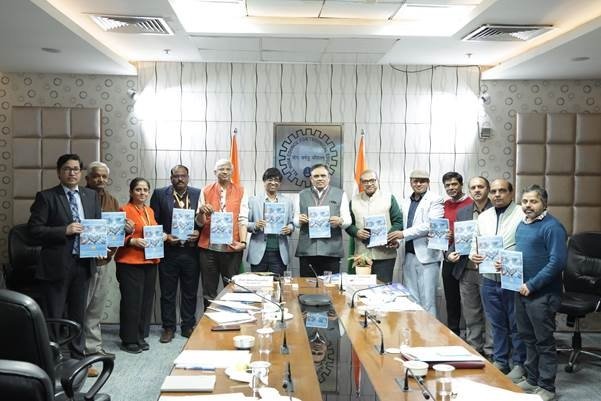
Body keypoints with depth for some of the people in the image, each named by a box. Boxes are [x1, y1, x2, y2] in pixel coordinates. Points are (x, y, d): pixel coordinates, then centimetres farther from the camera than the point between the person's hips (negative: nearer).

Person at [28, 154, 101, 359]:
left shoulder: (91, 196, 10)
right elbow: (34, 229, -10)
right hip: (57, 265, -5)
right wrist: (65, 230, -19)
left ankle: (78, 358, 27)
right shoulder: (46, 197, -5)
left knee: (78, 315, 16)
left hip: (83, 263, 5)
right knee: (53, 318, 3)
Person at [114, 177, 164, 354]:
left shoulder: (150, 211, 15)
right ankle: (128, 339, 9)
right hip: (130, 262, -7)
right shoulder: (124, 210, -6)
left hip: (150, 262, 7)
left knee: (146, 299, 10)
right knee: (131, 301, -3)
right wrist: (132, 241, -23)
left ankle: (141, 336, 21)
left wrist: (161, 236, 5)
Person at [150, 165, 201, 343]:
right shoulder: (160, 194, 2)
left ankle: (189, 326, 23)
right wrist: (165, 236, -11)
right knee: (167, 293, 8)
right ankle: (168, 327, 20)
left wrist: (198, 232, -11)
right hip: (168, 250, 0)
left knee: (190, 292, 10)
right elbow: (154, 221, 2)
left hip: (191, 250, 1)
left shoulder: (198, 194, 3)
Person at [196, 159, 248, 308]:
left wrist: (243, 242, -14)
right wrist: (201, 211, -16)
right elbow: (200, 223, 5)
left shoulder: (240, 191, 5)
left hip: (232, 247, -1)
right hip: (209, 247, 1)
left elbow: (243, 219, -1)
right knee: (209, 291, 7)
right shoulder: (206, 191, 7)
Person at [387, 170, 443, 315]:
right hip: (409, 255, 6)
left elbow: (431, 225, -14)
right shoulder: (405, 202, 16)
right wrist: (398, 240, -1)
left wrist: (403, 234, -17)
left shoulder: (435, 200, -3)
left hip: (427, 255, -6)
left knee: (427, 300, -4)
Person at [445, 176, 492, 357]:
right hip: (466, 271, 5)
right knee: (470, 314, 13)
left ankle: (490, 351, 16)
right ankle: (473, 348, 25)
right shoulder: (462, 212, 11)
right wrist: (450, 253, -2)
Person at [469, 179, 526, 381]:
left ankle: (519, 364, 19)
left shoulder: (522, 215, -8)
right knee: (497, 324, 15)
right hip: (489, 280, 5)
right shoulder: (483, 217, 12)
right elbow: (475, 242, 19)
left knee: (516, 325, 5)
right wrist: (473, 254, -2)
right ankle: (500, 361, 28)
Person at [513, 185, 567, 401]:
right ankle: (531, 379, 31)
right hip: (522, 291, 8)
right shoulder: (522, 225, 11)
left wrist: (532, 285, -20)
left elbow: (557, 261, -21)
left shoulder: (552, 227, -14)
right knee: (528, 338, 17)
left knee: (544, 341, 3)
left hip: (542, 294, -8)